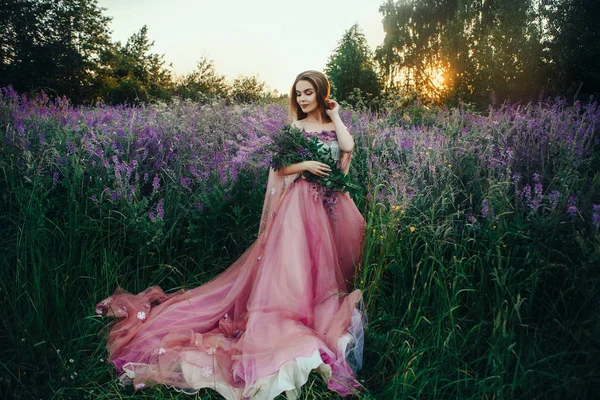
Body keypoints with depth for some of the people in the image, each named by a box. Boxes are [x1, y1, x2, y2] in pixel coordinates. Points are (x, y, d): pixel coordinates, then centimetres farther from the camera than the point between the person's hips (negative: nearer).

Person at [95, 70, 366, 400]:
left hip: (332, 206, 3)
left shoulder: (336, 126, 11)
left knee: (325, 264, 4)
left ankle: (326, 319, 18)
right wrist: (304, 165, -14)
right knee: (294, 265, -9)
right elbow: (279, 168, 1)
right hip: (301, 204, -2)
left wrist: (335, 116, -1)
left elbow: (349, 147, -10)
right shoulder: (293, 128, 6)